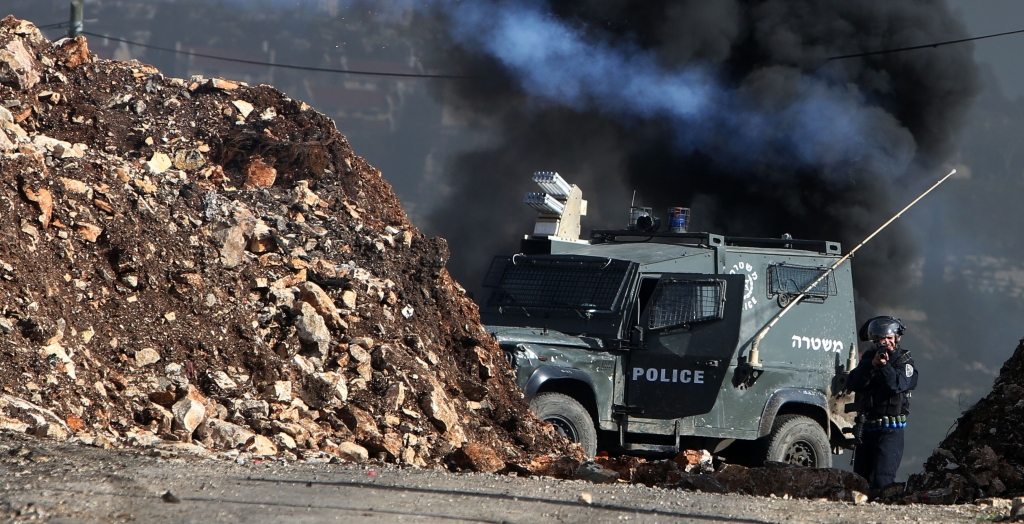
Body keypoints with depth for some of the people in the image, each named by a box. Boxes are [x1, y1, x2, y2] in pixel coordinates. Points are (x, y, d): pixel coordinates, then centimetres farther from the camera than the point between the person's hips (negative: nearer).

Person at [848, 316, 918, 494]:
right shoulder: (869, 357, 11)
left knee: (882, 478, -15)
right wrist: (872, 365, -16)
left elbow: (899, 384, -18)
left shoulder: (904, 361, -1)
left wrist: (884, 366, -29)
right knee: (860, 477, 9)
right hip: (866, 426, 5)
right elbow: (852, 384, -3)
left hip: (891, 430, -5)